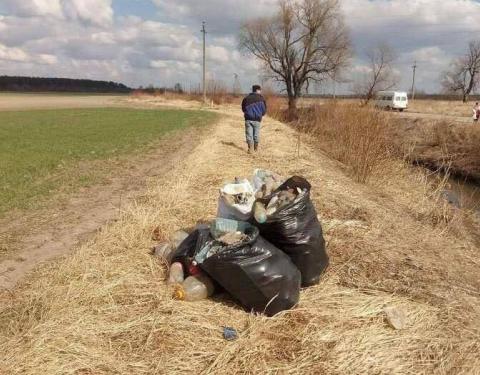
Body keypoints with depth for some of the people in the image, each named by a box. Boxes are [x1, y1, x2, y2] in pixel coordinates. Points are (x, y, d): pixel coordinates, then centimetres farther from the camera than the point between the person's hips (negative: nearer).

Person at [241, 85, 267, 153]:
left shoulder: (246, 98, 3)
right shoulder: (261, 99, -2)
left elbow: (243, 108, 10)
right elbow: (264, 110, 1)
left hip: (248, 119, 1)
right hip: (257, 119, -1)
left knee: (249, 134, 3)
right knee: (256, 134, 11)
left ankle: (250, 148, -2)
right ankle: (256, 148, 21)